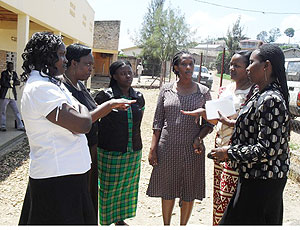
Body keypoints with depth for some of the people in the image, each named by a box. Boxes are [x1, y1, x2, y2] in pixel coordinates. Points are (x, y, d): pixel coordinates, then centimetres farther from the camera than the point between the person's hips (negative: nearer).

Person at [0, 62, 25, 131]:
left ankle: (20, 126, 7)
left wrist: (11, 82, -10)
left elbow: (18, 82, 3)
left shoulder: (14, 73, 15)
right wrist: (11, 84, -5)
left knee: (16, 111, 3)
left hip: (13, 96, 4)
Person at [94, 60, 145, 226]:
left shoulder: (139, 97, 5)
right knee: (108, 188, 5)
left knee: (127, 187, 15)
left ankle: (120, 219, 35)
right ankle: (106, 222, 24)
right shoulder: (105, 96, -10)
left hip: (134, 152, 5)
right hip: (110, 152, -5)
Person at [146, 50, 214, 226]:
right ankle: (166, 225, 32)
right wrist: (153, 148, -1)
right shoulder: (166, 90, 3)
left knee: (189, 191, 10)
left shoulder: (203, 92, 0)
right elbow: (158, 121, 4)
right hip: (167, 147, 1)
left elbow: (209, 123, 4)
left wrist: (199, 138, -15)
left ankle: (183, 225, 31)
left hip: (192, 149, -1)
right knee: (167, 189, 13)